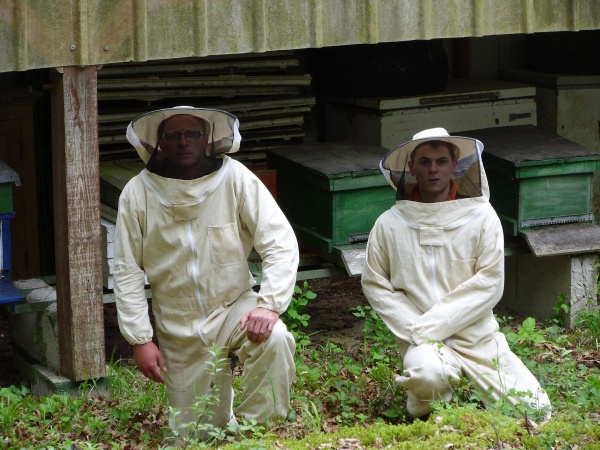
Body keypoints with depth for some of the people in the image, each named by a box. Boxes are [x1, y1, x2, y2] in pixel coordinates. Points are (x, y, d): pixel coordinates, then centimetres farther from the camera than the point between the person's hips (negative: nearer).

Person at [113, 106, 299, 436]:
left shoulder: (234, 178, -13)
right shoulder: (137, 193, -9)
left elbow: (281, 243, -15)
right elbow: (127, 272, -4)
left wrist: (269, 304, -28)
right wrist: (140, 340, -7)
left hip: (234, 307, -1)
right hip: (179, 330, 1)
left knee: (274, 340, -34)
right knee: (196, 436, 3)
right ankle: (221, 409, 40)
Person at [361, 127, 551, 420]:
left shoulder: (481, 216, -2)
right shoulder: (390, 224, -1)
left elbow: (490, 282, -7)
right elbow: (374, 284, 4)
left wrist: (429, 326, -14)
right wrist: (413, 330, -11)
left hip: (477, 335, 1)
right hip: (422, 340, -1)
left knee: (534, 408, -9)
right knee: (428, 375, -36)